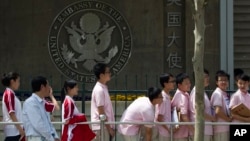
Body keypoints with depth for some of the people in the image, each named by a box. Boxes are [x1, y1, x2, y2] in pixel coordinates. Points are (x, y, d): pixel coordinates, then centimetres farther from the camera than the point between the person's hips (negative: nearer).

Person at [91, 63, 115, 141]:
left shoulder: (103, 88, 14)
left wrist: (110, 127, 17)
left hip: (105, 126, 9)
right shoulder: (99, 90, -15)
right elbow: (101, 112, -17)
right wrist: (109, 128, -15)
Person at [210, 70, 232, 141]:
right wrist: (229, 119, -10)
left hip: (226, 127, 9)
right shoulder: (217, 94, -11)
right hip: (220, 128, -9)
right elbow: (218, 111, -19)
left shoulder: (226, 95, 16)